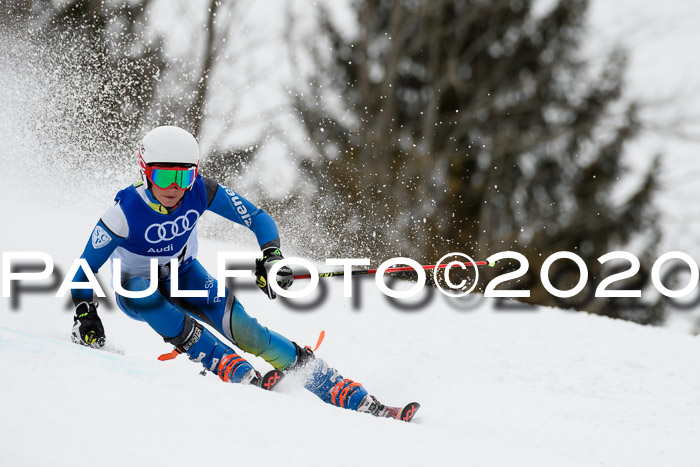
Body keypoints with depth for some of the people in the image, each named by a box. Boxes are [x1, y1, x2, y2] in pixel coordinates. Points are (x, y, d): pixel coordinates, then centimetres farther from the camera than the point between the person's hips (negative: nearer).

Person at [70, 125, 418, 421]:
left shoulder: (200, 192, -24)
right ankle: (238, 374, -38)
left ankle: (357, 401, -18)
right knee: (138, 292, -39)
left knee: (242, 329, -18)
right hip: (137, 287, -2)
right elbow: (85, 270, -20)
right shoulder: (125, 213, -31)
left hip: (183, 275, 2)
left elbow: (259, 219, -16)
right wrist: (84, 315, -30)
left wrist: (271, 257, -31)